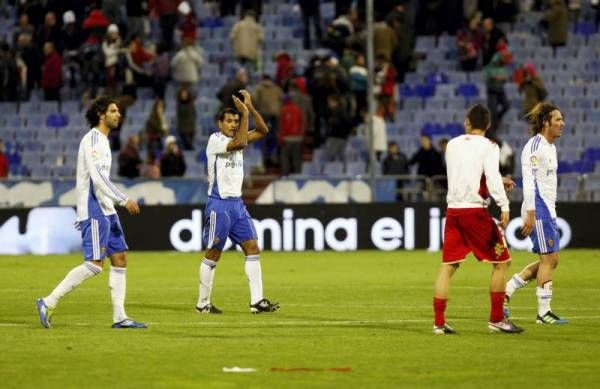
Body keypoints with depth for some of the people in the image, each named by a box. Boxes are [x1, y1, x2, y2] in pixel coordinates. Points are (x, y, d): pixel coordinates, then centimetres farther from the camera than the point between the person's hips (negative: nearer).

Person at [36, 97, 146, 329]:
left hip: (106, 210, 10)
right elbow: (97, 176, -22)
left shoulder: (102, 140, 19)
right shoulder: (93, 139, -12)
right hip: (94, 211, -10)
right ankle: (49, 303, -9)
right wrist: (124, 200, -23)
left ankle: (119, 317, 6)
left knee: (120, 259, 5)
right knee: (95, 264, -13)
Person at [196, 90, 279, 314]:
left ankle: (256, 301, -5)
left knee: (252, 248, -2)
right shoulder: (215, 140, -9)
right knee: (213, 254, -2)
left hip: (237, 203, 7)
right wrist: (245, 113, -18)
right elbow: (239, 143, -25)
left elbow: (263, 131, 8)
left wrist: (250, 107, -2)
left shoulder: (236, 139, 13)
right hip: (219, 204, -7)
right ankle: (203, 303, 7)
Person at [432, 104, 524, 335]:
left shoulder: (452, 145, 14)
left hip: (453, 209, 5)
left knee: (448, 266, 6)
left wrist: (499, 181, 34)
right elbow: (492, 179, -17)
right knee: (501, 261, 5)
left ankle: (439, 322, 0)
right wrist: (504, 206, -20)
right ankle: (496, 319, 3)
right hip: (475, 210, -5)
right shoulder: (488, 147, -3)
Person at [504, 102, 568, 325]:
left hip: (548, 209, 10)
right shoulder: (534, 147, -13)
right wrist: (530, 214, -23)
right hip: (538, 209, -10)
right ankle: (544, 313, -2)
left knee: (551, 260, 9)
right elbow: (528, 182, -19)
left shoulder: (550, 147, 16)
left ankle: (506, 291, 13)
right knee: (548, 259, -7)